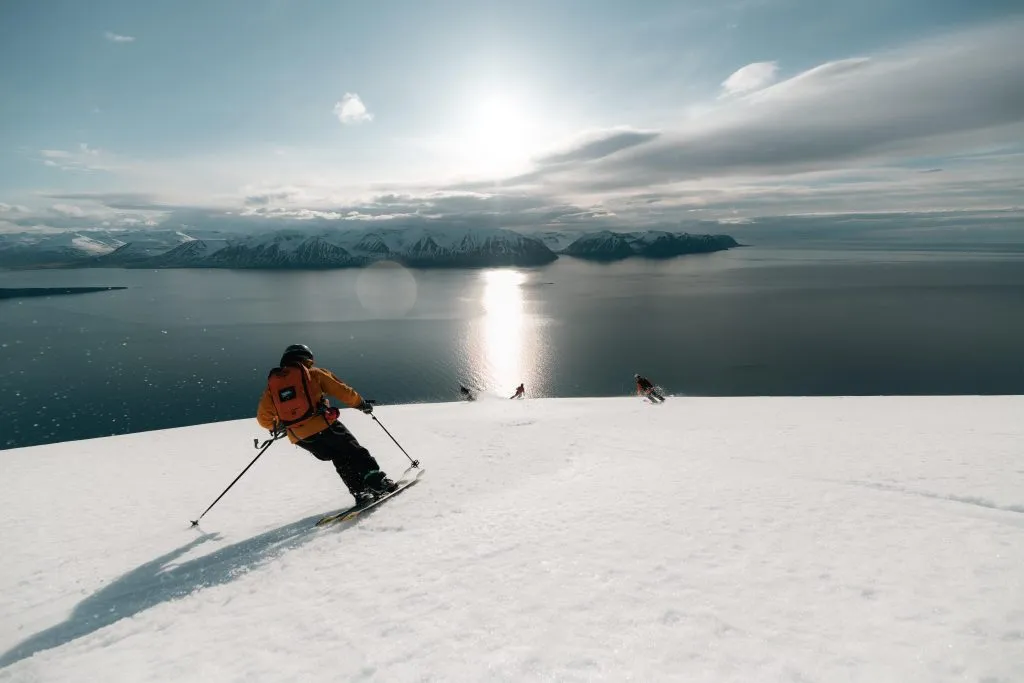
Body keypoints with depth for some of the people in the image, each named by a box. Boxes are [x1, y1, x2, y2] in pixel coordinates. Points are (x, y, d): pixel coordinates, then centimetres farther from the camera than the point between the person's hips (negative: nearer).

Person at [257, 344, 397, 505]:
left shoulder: (272, 383, 14)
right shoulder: (313, 373, 5)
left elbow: (263, 418, 16)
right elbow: (343, 391, 3)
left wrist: (276, 426, 36)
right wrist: (361, 403, 18)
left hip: (300, 438, 4)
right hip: (324, 427, -4)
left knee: (342, 461, 19)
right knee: (355, 454, 11)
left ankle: (360, 492, 11)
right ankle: (379, 483, 3)